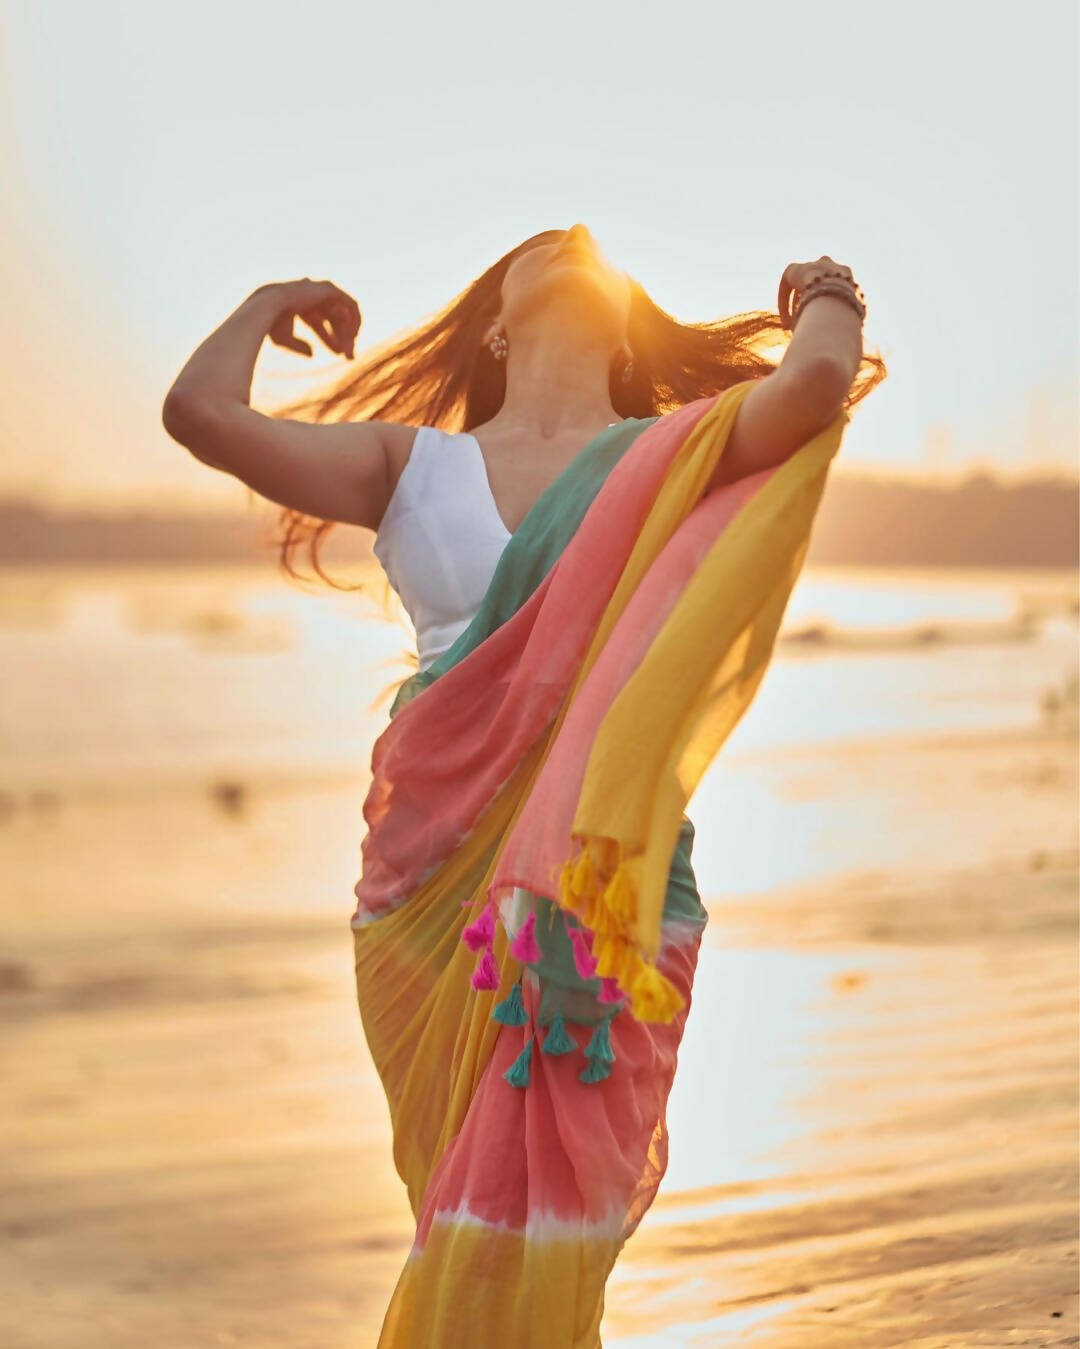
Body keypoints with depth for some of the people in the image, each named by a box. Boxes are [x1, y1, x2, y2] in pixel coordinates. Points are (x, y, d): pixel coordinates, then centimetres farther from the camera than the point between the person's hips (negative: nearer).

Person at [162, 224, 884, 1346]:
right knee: (464, 1206, 6)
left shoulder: (673, 457, 7)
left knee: (535, 1222, -7)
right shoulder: (412, 467, 11)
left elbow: (818, 379, -12)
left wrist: (828, 293, 9)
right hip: (432, 894, 2)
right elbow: (199, 410, 3)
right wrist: (268, 307, 21)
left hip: (602, 891, -2)